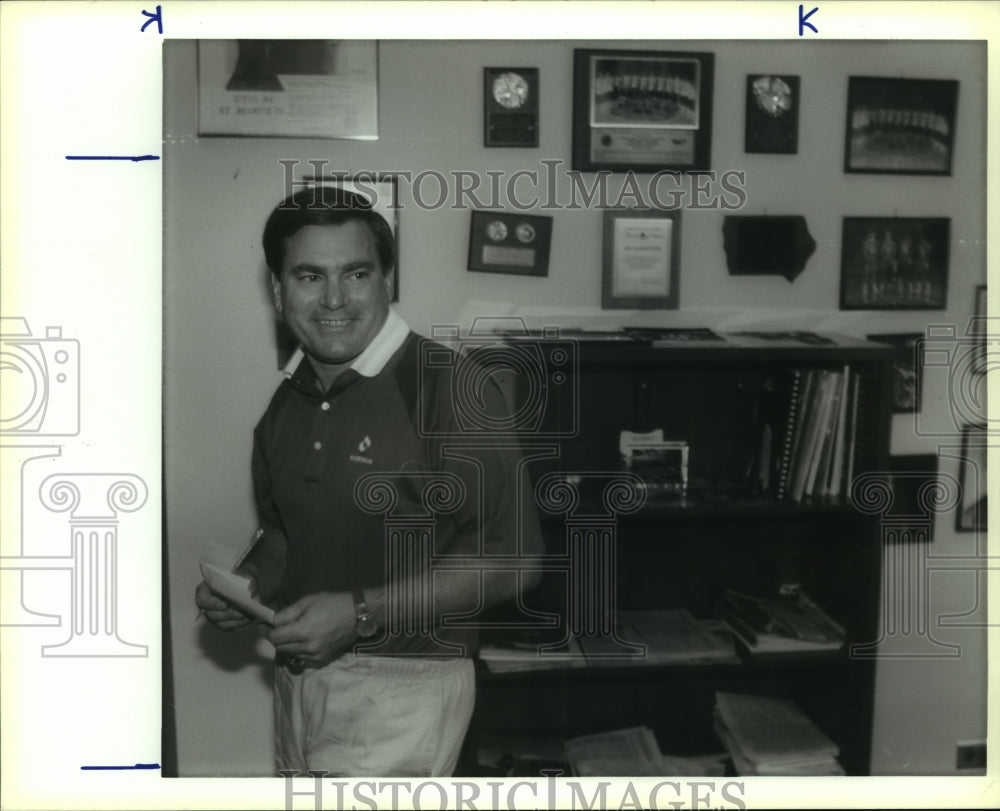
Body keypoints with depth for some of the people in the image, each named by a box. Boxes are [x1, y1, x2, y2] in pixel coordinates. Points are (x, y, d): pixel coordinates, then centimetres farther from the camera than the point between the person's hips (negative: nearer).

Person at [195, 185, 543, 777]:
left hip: (401, 684, -6)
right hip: (298, 677, 6)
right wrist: (250, 582, 0)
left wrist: (362, 612, -21)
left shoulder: (451, 389, -15)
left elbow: (512, 558, -16)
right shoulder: (288, 404, 8)